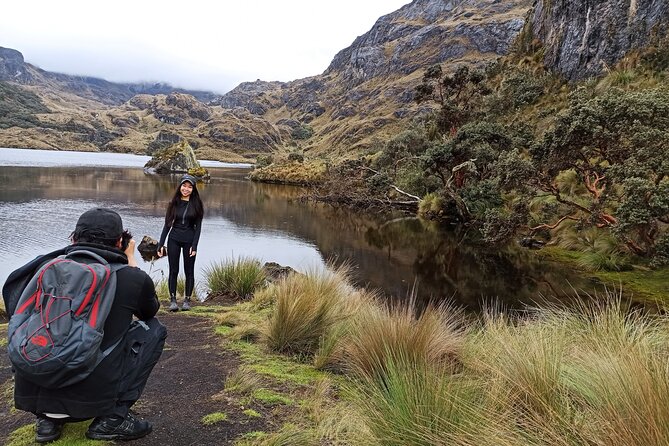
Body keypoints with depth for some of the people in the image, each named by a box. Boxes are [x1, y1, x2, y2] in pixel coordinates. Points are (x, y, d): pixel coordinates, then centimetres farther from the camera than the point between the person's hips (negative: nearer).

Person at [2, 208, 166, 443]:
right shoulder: (131, 278, -7)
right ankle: (113, 417, 6)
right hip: (91, 395, -4)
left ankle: (50, 416, 19)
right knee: (153, 329, 14)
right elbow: (150, 311, 17)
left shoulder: (45, 266, 0)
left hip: (30, 393, 5)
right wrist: (131, 260, 23)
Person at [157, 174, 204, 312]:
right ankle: (173, 299, 11)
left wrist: (194, 245, -10)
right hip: (174, 240, 1)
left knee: (189, 271, 6)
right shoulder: (174, 203, 4)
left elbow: (198, 226, -2)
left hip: (189, 241, -1)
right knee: (173, 271, 4)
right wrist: (161, 244, 0)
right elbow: (167, 224, 5)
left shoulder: (196, 204, -1)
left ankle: (187, 300, 15)